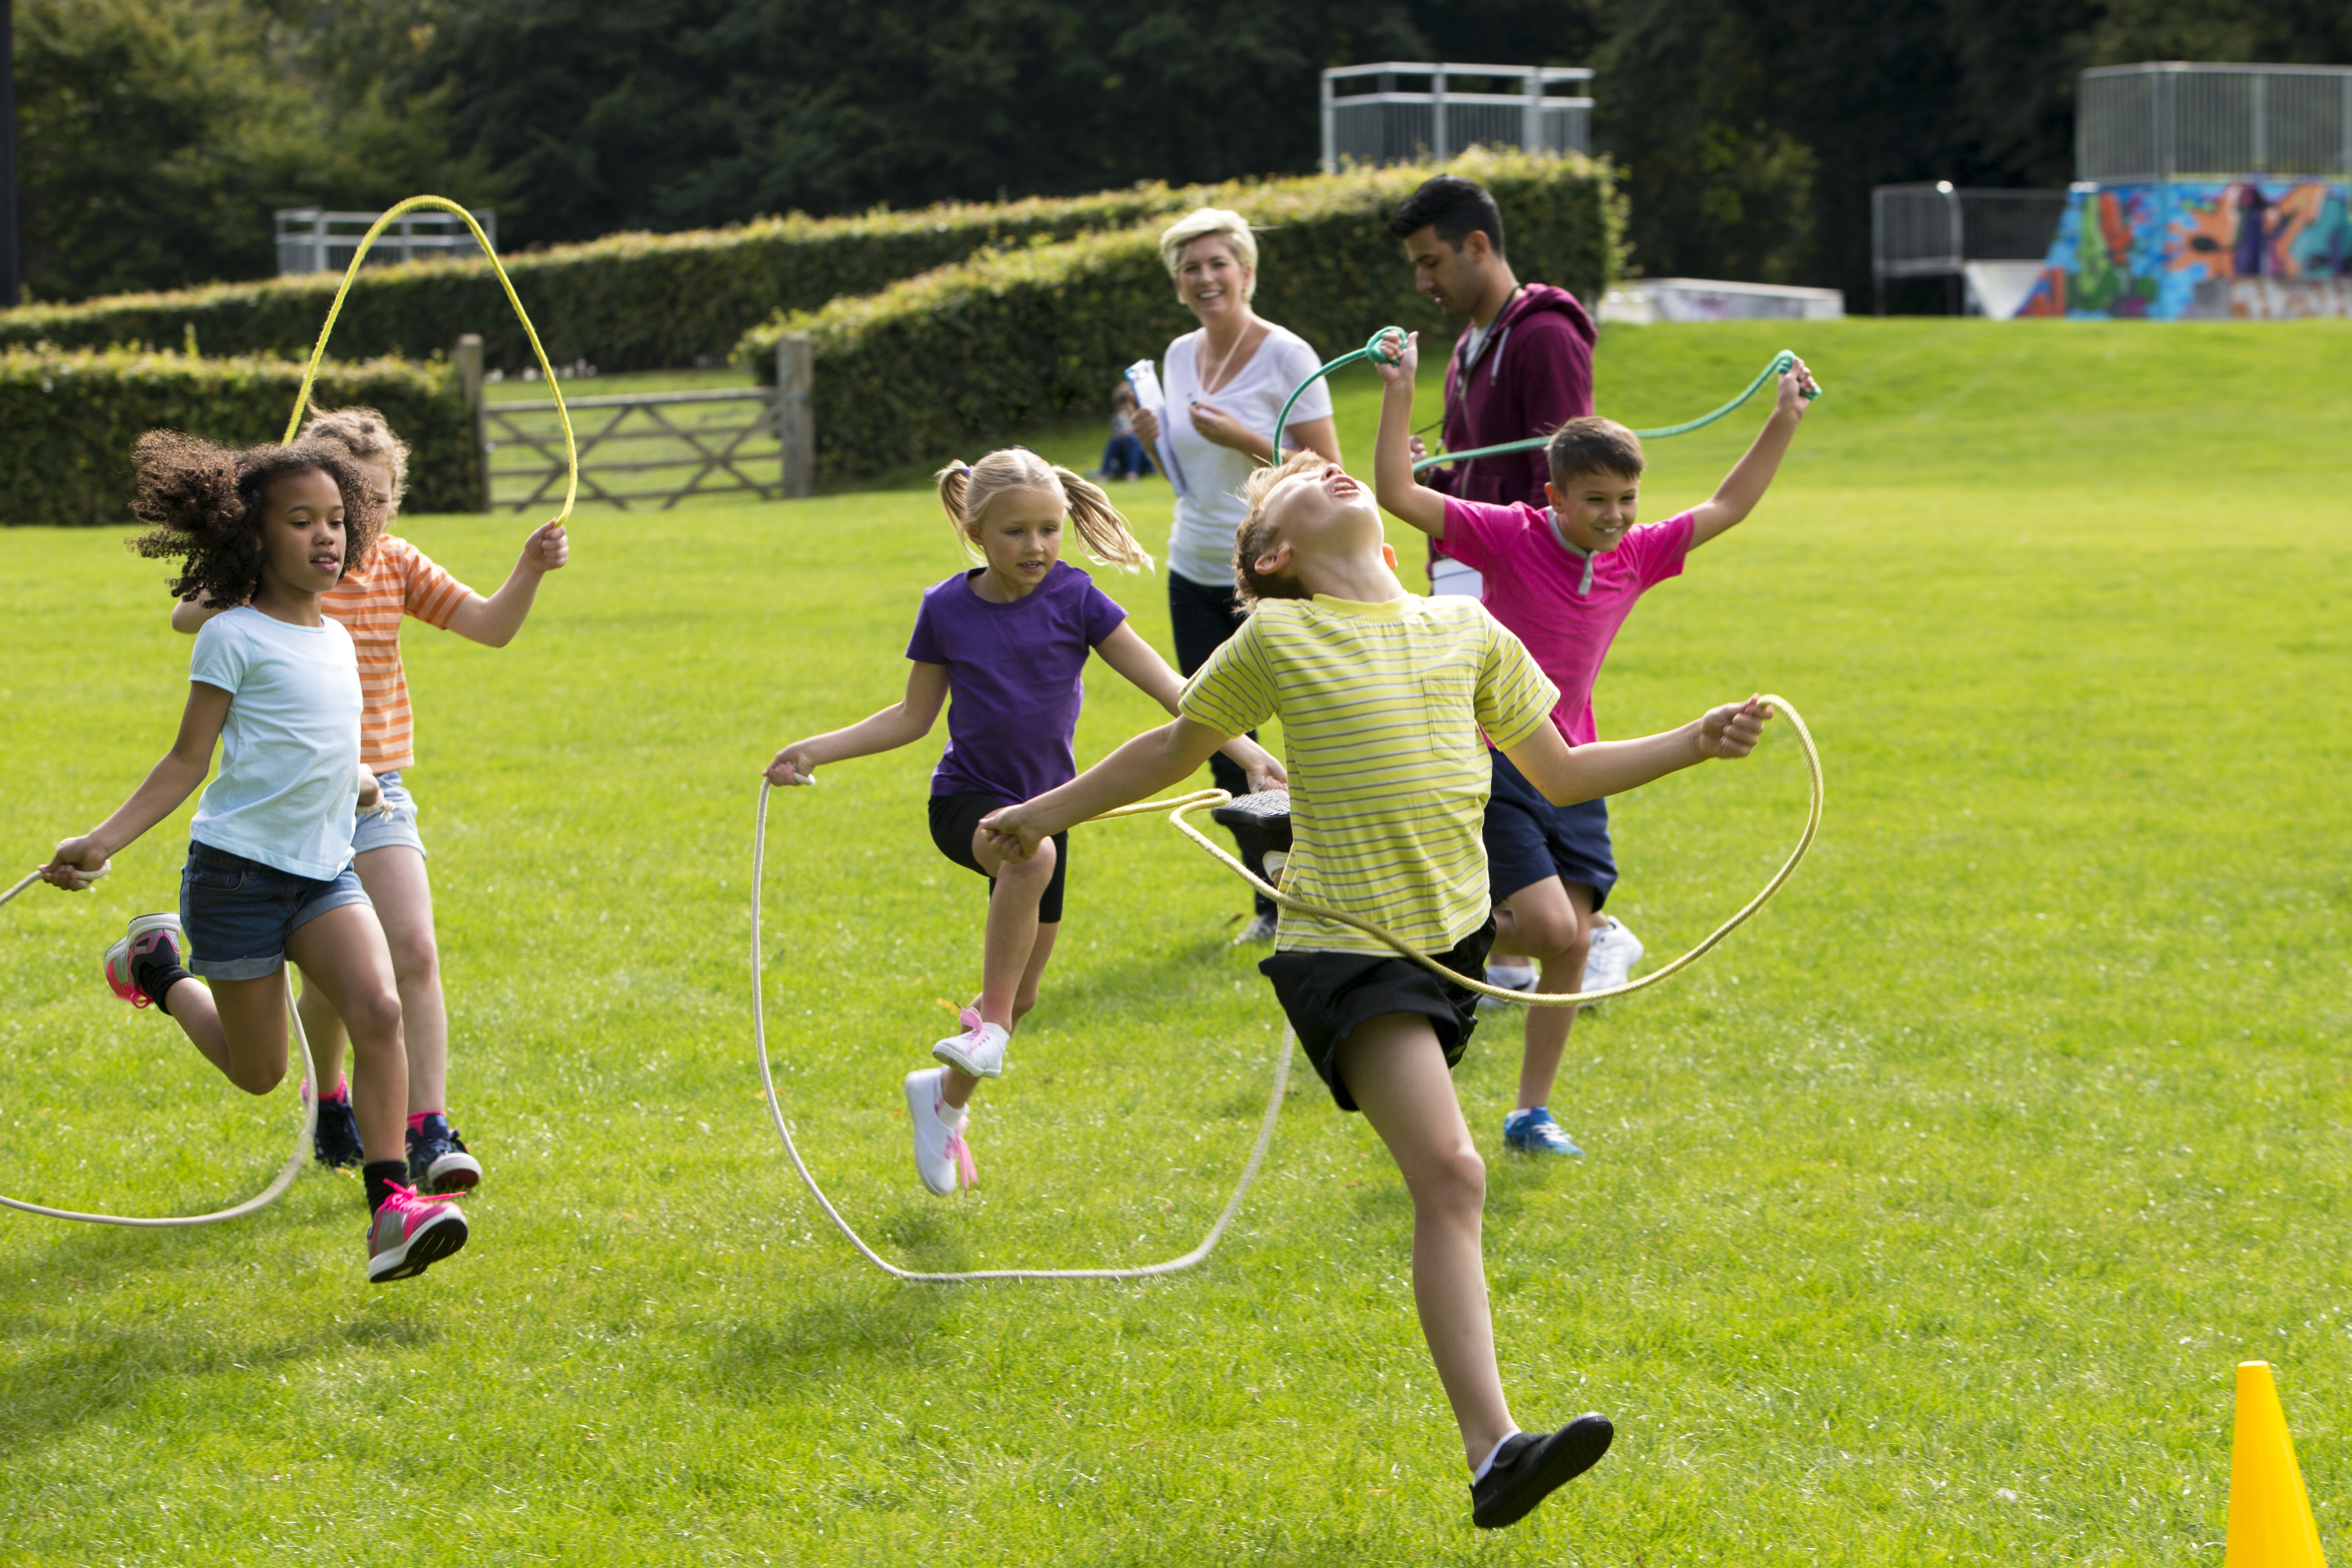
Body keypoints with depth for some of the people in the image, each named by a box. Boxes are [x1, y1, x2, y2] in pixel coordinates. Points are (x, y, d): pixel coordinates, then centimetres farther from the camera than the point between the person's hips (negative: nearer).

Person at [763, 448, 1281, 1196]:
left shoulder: (1074, 598, -8)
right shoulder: (946, 610, -6)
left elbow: (1164, 684, -9)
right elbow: (914, 716, 6)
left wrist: (1242, 748, -19)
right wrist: (819, 750, -1)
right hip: (966, 799, -3)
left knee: (1022, 993, 6)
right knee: (1030, 856, -39)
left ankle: (948, 1095, 32)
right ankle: (989, 1023, -28)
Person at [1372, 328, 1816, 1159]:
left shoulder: (1637, 557, 4)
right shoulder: (1511, 537, -11)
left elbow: (1725, 508, 15)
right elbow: (1400, 495, -19)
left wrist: (1784, 421, 11)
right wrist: (1398, 395, -26)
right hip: (1496, 764, -6)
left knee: (1575, 946, 1)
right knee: (1551, 928, -18)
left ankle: (1532, 1113, 11)